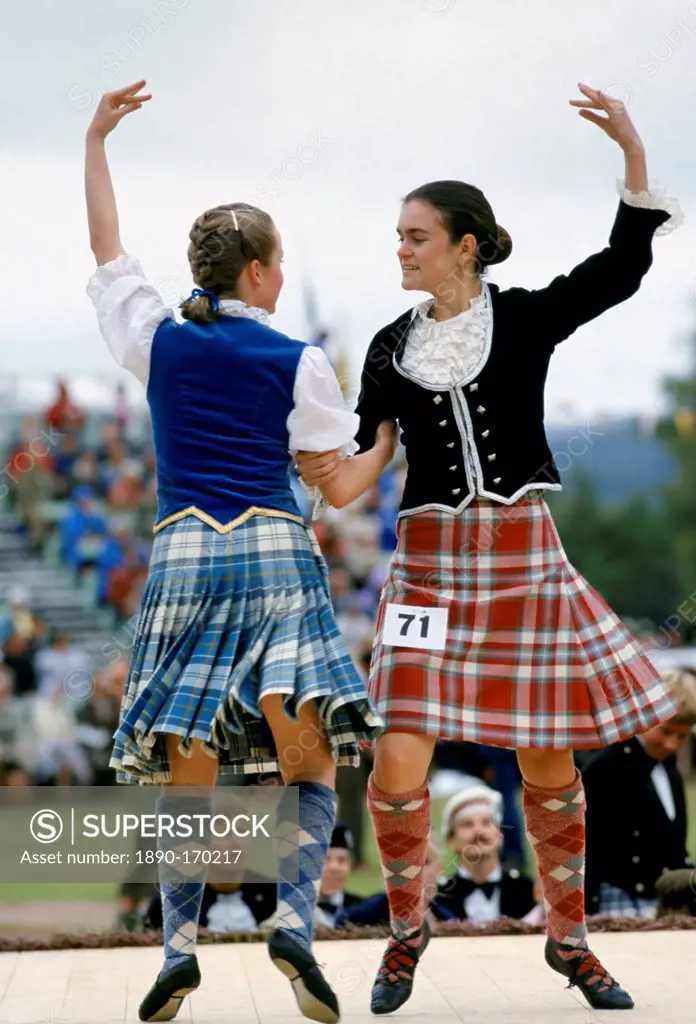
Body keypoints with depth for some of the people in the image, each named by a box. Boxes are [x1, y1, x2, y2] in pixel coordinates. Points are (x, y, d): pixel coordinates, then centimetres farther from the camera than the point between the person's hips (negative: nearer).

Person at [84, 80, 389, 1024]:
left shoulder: (158, 342, 8)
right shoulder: (299, 364, 2)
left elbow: (107, 250, 22)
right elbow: (346, 479, 6)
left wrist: (96, 142, 30)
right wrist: (394, 435, 26)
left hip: (184, 554, 2)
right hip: (278, 552, -2)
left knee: (188, 770, 5)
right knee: (310, 758, 0)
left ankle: (179, 946, -5)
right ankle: (295, 920, -19)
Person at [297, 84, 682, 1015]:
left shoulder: (526, 320, 0)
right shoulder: (392, 348, 6)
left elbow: (621, 270, -11)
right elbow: (358, 461, 8)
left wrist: (634, 153, -20)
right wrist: (335, 479, -15)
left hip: (526, 561, -1)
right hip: (431, 564, 1)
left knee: (549, 765, 5)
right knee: (399, 766, -10)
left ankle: (569, 938, 23)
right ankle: (407, 927, 14)